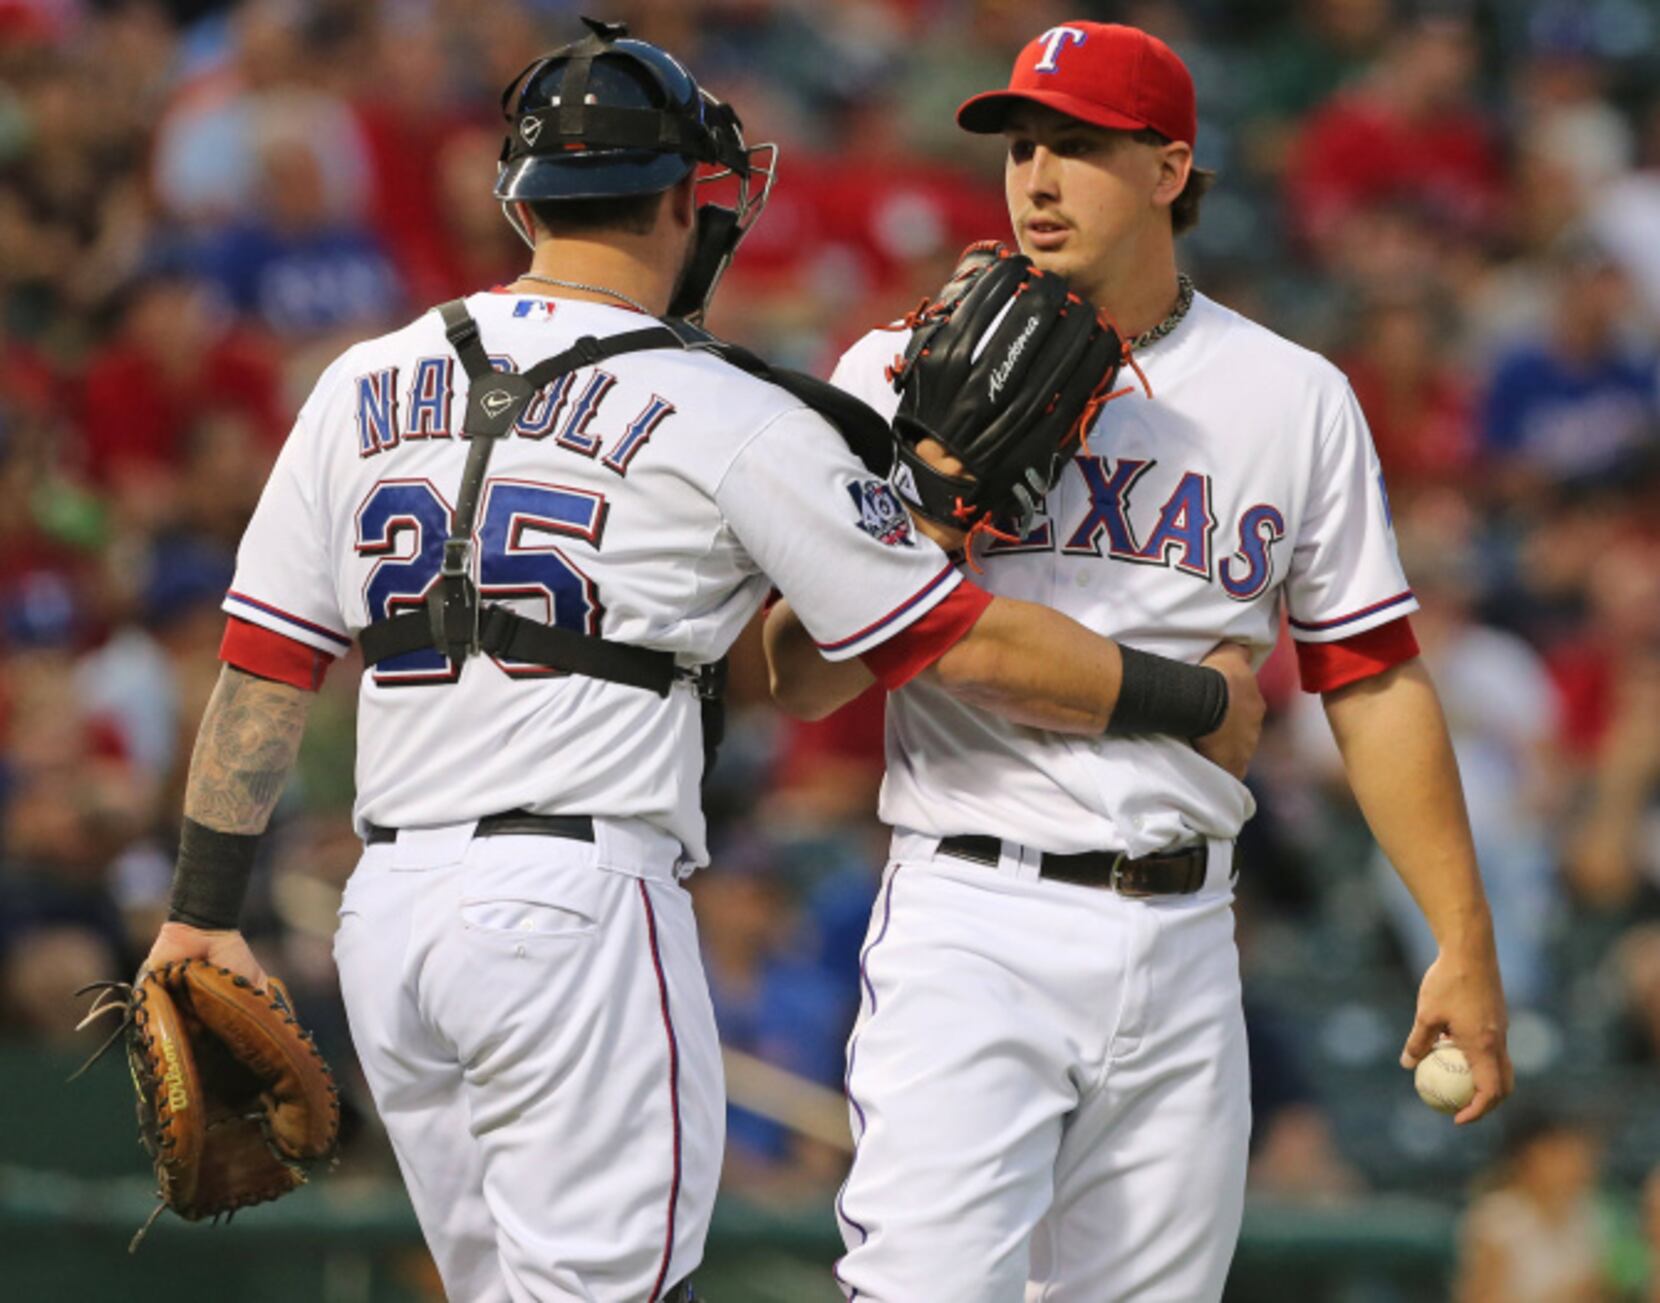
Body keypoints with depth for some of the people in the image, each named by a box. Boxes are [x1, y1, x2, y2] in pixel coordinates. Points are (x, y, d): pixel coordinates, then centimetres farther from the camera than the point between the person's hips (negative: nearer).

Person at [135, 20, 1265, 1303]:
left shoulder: (363, 389, 10)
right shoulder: (729, 420, -4)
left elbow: (262, 667, 10)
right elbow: (965, 642, -2)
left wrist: (207, 908, 16)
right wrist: (1200, 702, 10)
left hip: (384, 909, 6)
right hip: (580, 902, -6)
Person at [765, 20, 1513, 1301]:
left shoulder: (1295, 400, 9)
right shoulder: (908, 376, 4)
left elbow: (1373, 679, 10)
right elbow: (804, 680, 0)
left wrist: (1465, 942, 5)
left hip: (1183, 942, 2)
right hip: (974, 920, -2)